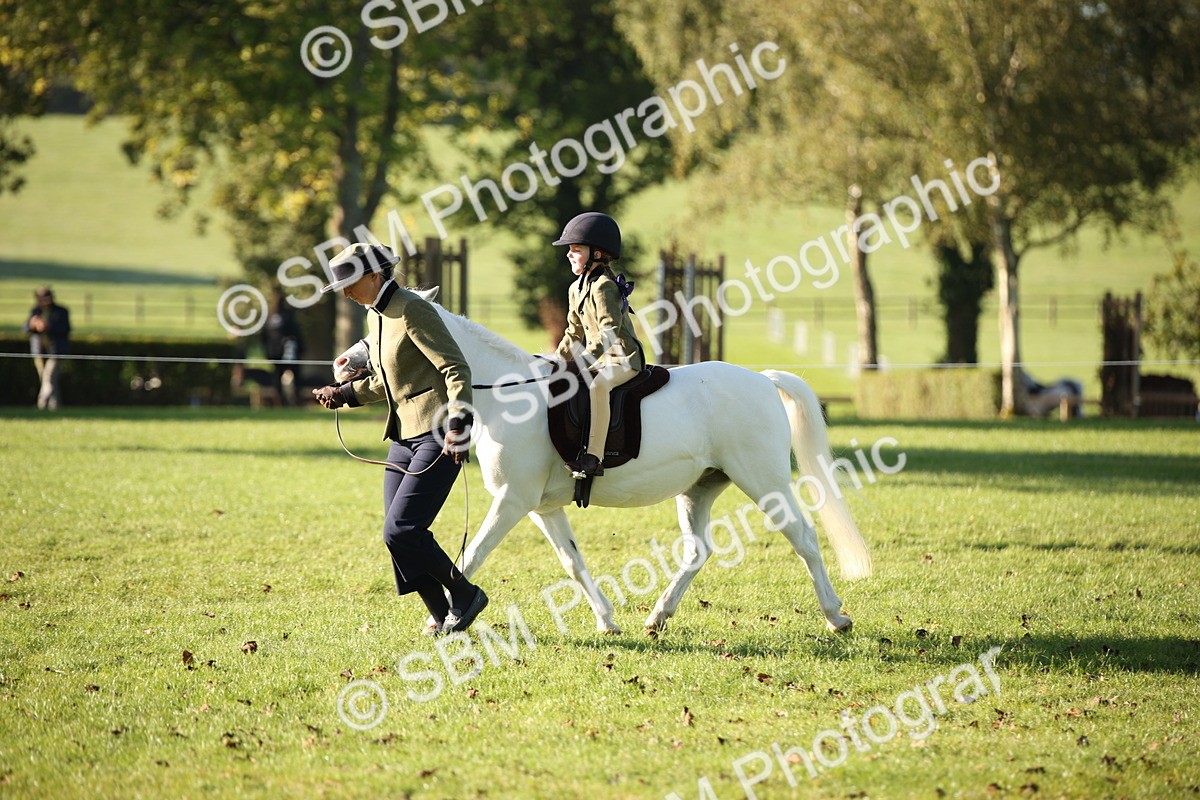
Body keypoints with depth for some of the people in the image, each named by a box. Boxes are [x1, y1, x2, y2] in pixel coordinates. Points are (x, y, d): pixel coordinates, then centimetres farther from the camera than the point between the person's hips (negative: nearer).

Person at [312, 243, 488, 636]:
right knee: (398, 534, 4)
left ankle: (465, 594, 3)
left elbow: (456, 369, -18)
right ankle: (444, 618, 13)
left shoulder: (412, 311, -14)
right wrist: (343, 394, 17)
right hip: (404, 436, 10)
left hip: (438, 437, -10)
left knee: (401, 532, -14)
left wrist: (458, 426, -26)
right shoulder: (376, 316, 14)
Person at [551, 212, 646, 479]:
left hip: (623, 359, -11)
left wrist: (587, 358, -33)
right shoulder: (576, 289, 13)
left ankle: (593, 458, -44)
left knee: (597, 385, -37)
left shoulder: (605, 287, -16)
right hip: (600, 359, 11)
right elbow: (574, 333, 21)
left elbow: (610, 330, -26)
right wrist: (557, 360, 11)